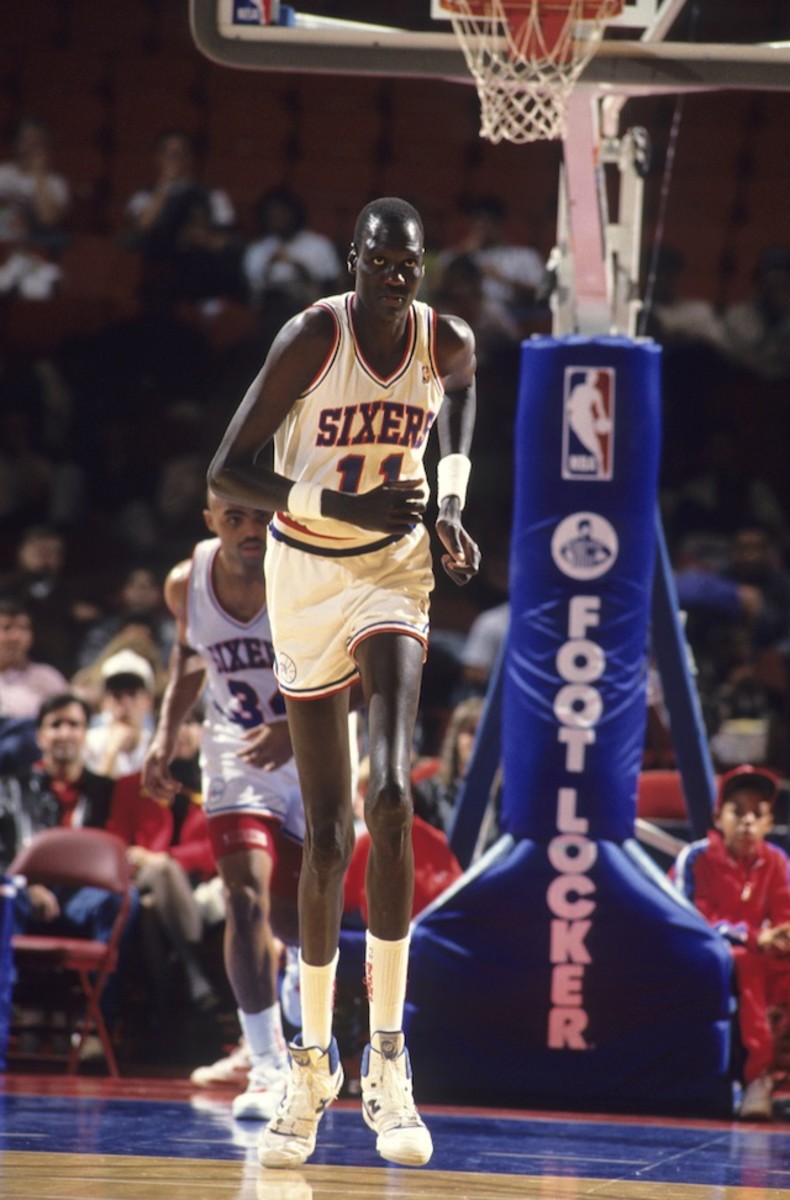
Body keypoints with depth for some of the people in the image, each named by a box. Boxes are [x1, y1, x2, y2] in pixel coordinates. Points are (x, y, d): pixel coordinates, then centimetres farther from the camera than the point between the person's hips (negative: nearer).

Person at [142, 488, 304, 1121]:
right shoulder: (187, 584, -11)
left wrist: (300, 728, -31)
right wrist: (167, 731, 0)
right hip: (237, 754, 1)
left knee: (293, 918, 5)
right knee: (246, 897, -18)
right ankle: (267, 1065, -11)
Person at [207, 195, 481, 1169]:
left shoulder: (449, 341, -8)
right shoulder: (311, 338, -18)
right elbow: (225, 471, -17)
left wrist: (450, 496, 3)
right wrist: (341, 504, -29)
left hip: (392, 568, 1)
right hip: (307, 571, -1)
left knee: (389, 796, -22)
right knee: (326, 833, 3)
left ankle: (387, 1054, -19)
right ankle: (312, 1061, 19)